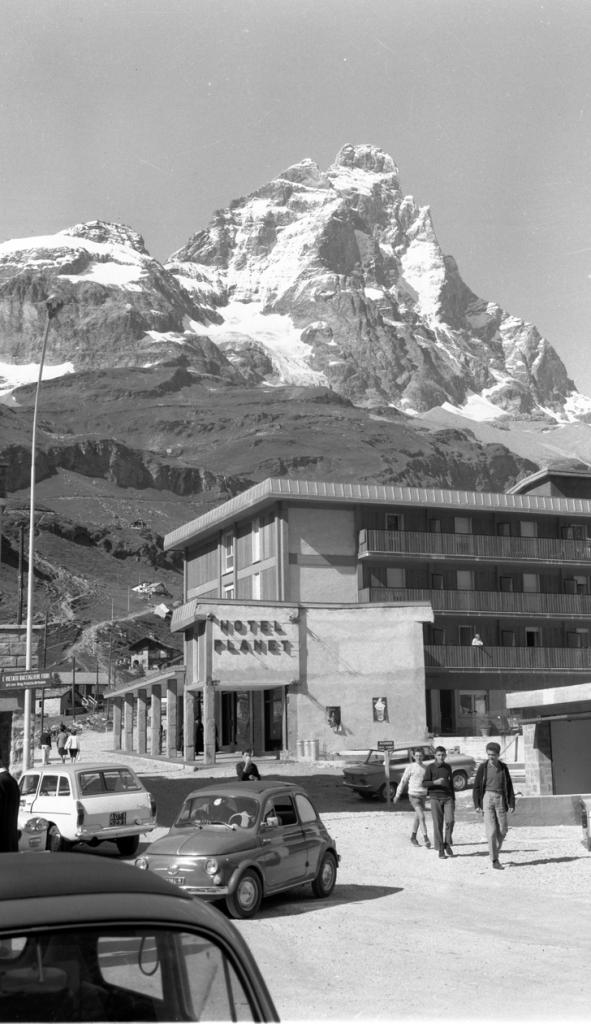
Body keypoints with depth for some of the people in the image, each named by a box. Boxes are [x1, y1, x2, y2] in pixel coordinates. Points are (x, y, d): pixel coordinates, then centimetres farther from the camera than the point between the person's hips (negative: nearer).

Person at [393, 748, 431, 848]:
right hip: (413, 795, -5)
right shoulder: (410, 767, -6)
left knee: (417, 817, 15)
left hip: (423, 795, 5)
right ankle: (426, 839, -14)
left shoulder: (425, 768, 7)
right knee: (422, 817, -15)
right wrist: (397, 795, 5)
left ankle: (413, 837, 29)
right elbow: (403, 781, 1)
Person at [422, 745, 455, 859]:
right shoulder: (430, 768, 0)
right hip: (435, 798, -2)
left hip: (448, 798, 2)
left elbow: (451, 784, 16)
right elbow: (424, 783, -4)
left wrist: (453, 800, 13)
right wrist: (435, 782, -21)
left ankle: (447, 844, 7)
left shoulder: (448, 767, 10)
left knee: (450, 821, -13)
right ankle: (440, 849, 5)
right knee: (438, 824, -2)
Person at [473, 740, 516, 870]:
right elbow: (477, 787, 0)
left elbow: (509, 786, 10)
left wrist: (512, 804, 5)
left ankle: (495, 853, 27)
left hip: (500, 800, 3)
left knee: (502, 830, 4)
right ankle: (494, 860, -1)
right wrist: (477, 805, -6)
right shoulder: (483, 767, 0)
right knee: (491, 830, -7)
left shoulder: (503, 767, 7)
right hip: (487, 798, -3)